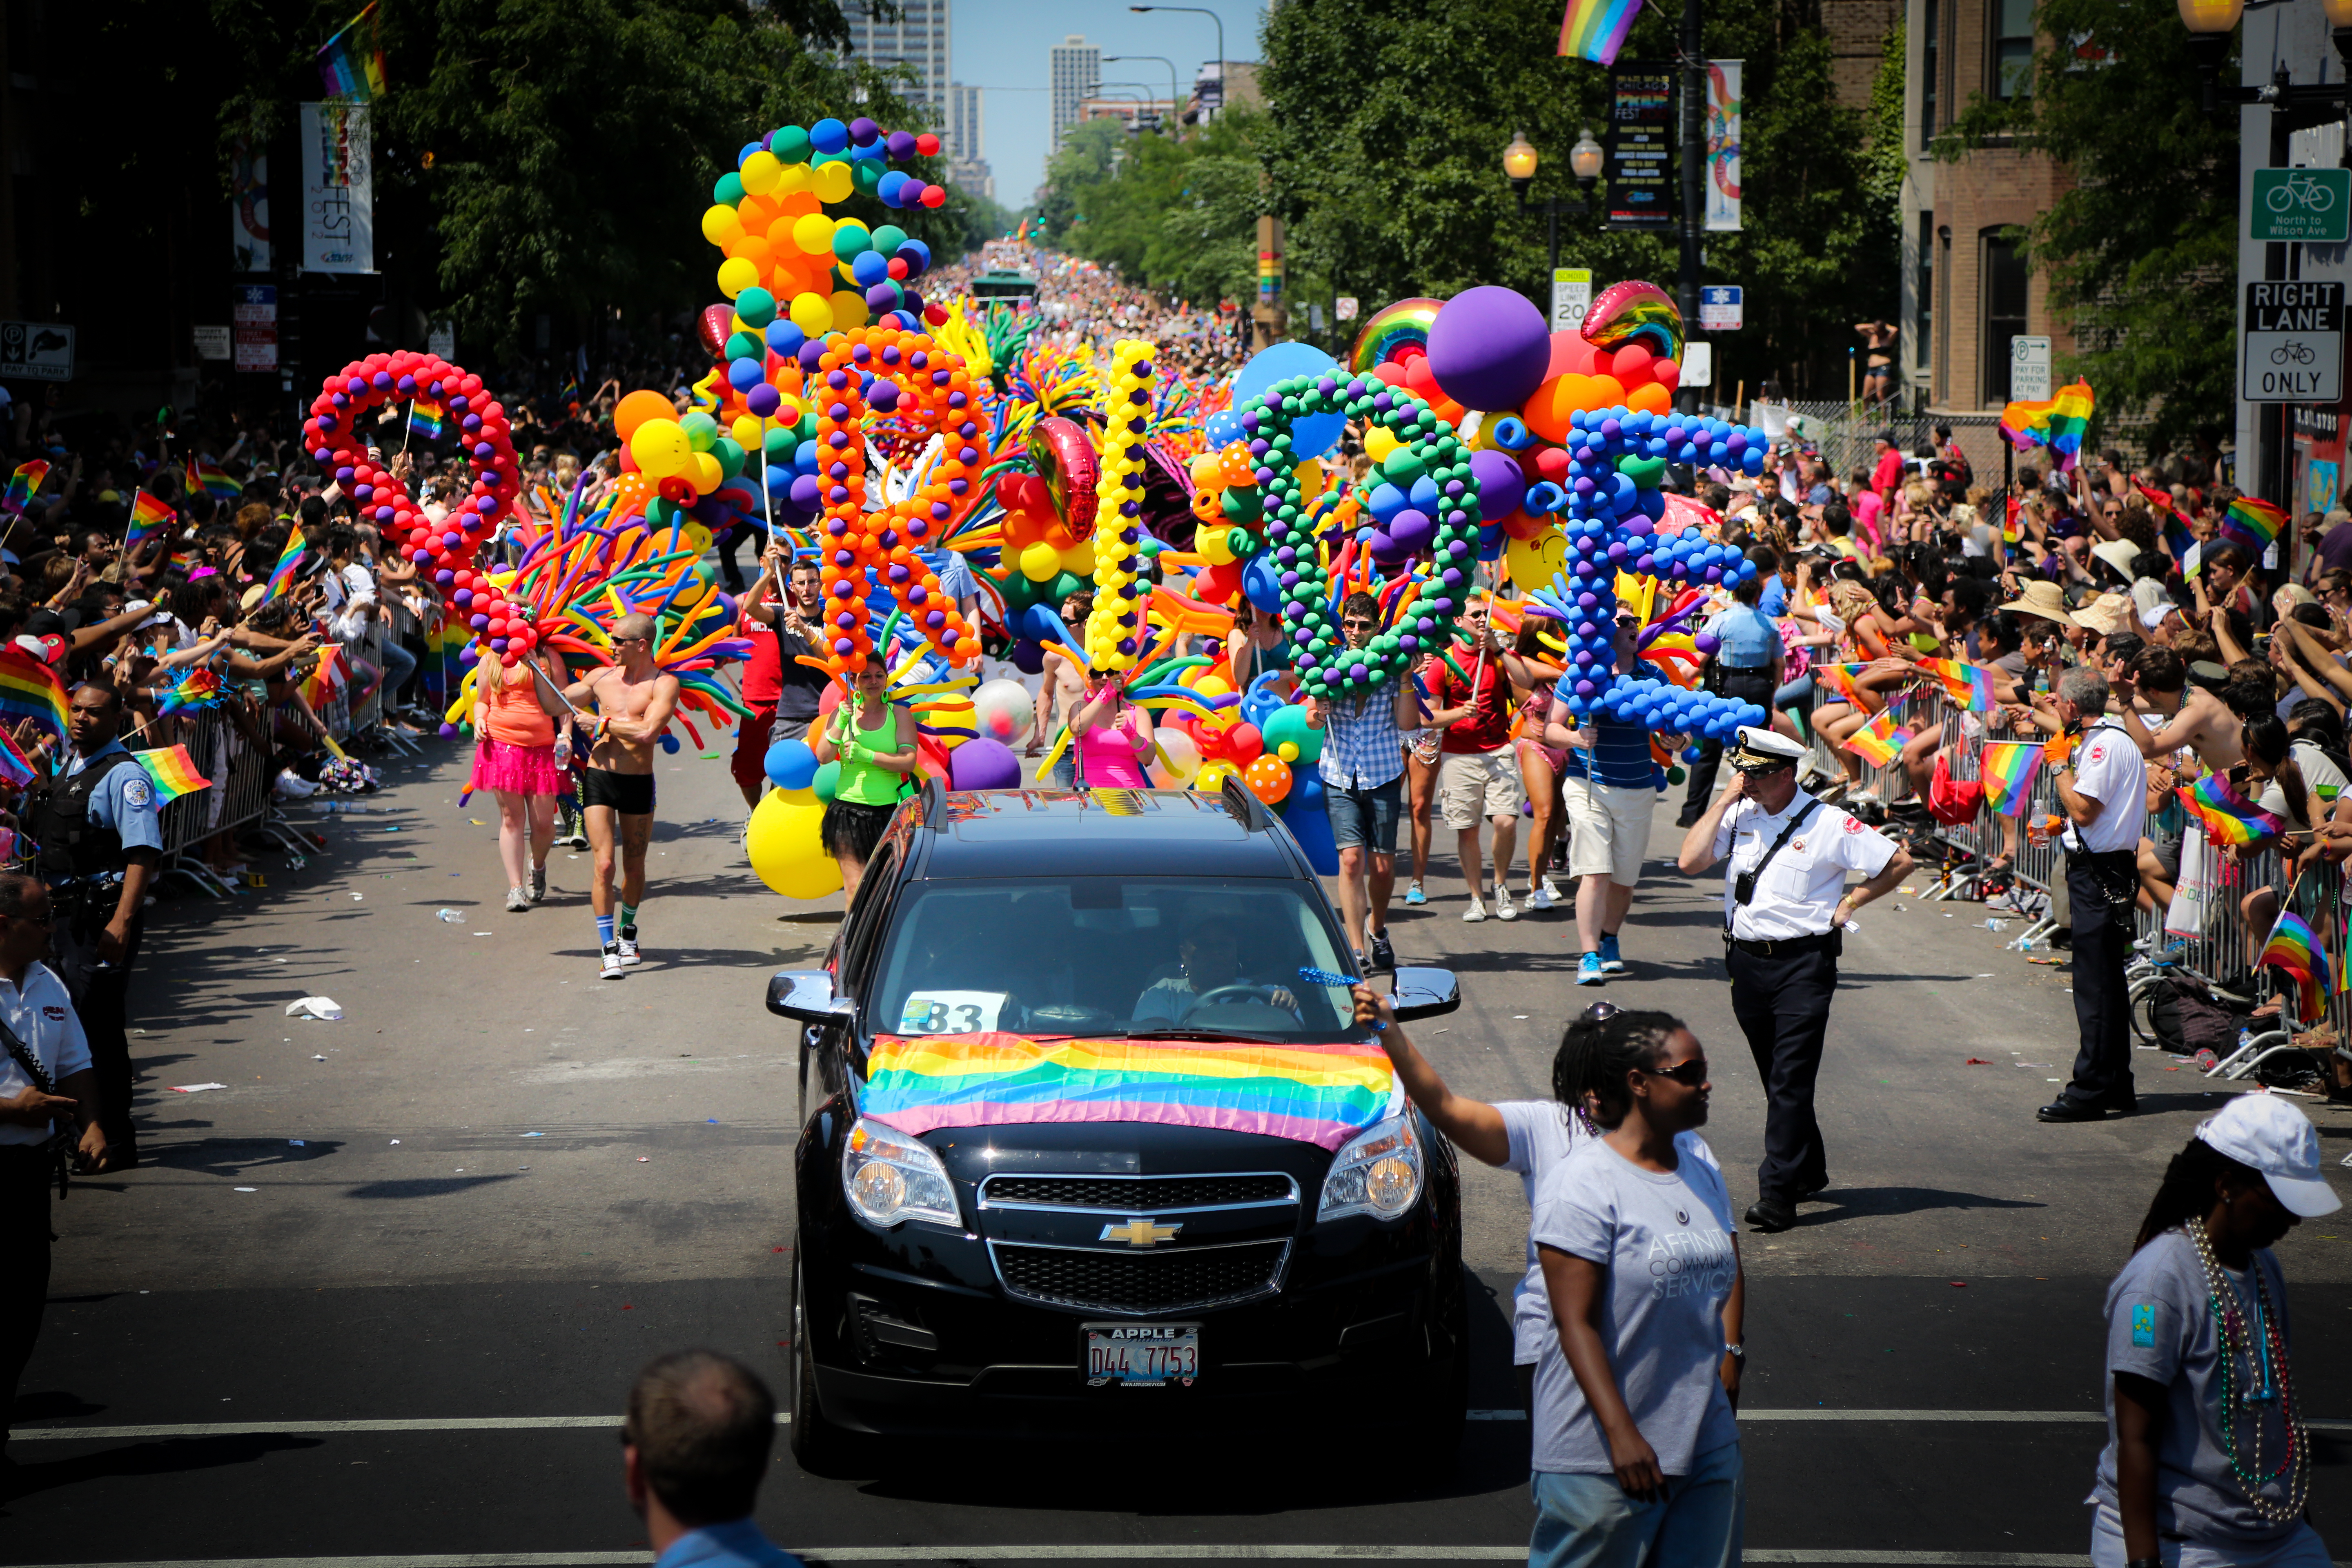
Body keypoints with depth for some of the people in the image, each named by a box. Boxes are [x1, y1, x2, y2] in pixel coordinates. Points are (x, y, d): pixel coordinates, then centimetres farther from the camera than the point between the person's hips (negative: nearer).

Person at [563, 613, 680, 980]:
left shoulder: (664, 684, -5)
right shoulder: (601, 677, 8)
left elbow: (646, 732, -19)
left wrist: (603, 722, -11)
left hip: (639, 783, -1)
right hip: (599, 779, 1)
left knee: (634, 865, 12)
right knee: (604, 864, -10)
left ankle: (628, 930, 37)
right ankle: (608, 947, -7)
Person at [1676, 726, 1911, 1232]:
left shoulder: (1829, 824, -7)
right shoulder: (1739, 815, 5)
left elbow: (1900, 862, -1)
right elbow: (1689, 863, -6)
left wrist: (1849, 903, -2)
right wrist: (1724, 801, -6)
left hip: (1803, 965, -5)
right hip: (1746, 961, 5)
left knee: (1791, 1082, -10)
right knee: (1777, 1080, 16)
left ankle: (1778, 1194, -12)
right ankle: (1809, 1171, 33)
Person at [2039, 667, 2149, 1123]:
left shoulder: (2105, 745, -16)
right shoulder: (2113, 739, 16)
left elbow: (2083, 810, -22)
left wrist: (2061, 768, -10)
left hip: (2099, 875, -11)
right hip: (2105, 869, 11)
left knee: (2095, 985, -8)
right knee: (2106, 981, 14)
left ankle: (2091, 1090, -6)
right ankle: (2116, 1086, 20)